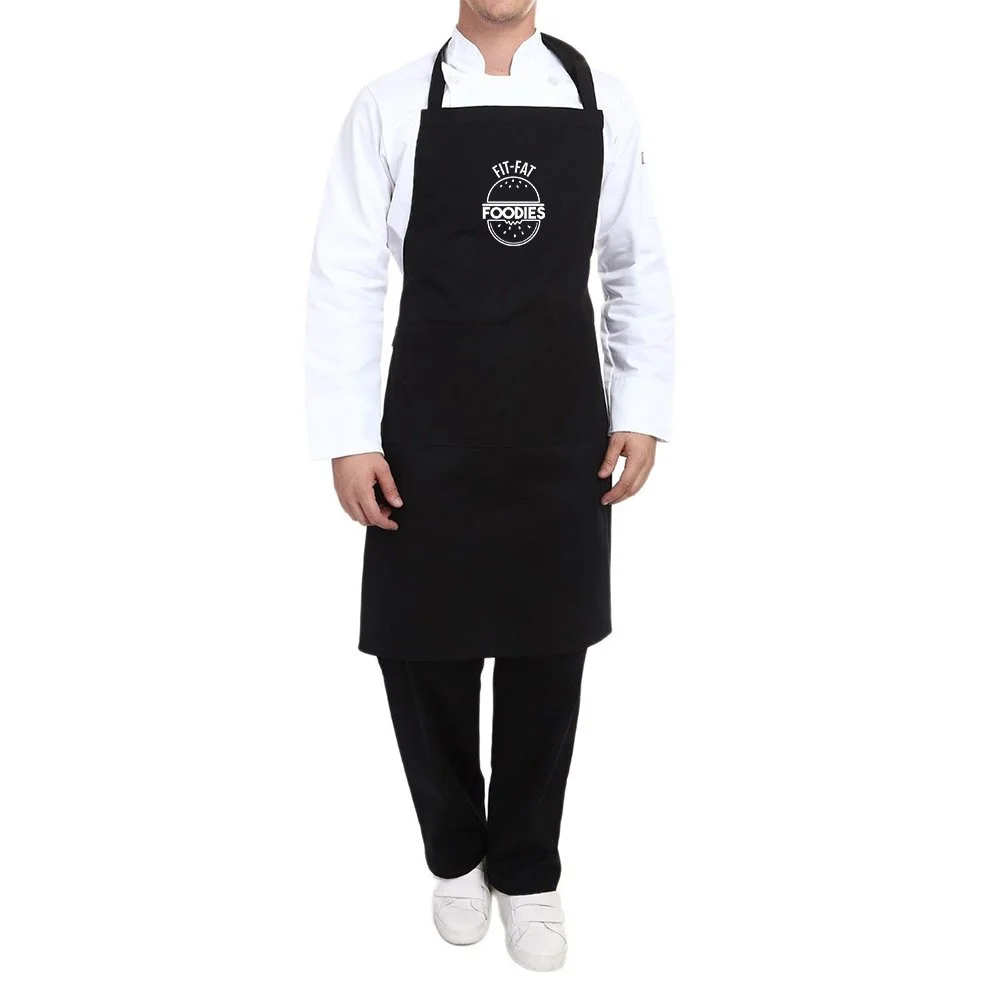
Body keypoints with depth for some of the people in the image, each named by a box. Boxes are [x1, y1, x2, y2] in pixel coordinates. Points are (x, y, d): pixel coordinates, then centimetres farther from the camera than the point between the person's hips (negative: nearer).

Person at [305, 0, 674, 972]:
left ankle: (527, 873, 33)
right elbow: (346, 280, -3)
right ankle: (454, 857, 35)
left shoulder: (601, 102, 4)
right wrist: (347, 438, -7)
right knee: (421, 654, 8)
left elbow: (638, 271, 8)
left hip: (563, 442, 2)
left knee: (546, 658, 10)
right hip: (428, 442, -1)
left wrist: (643, 414, 2)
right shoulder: (391, 105, -2)